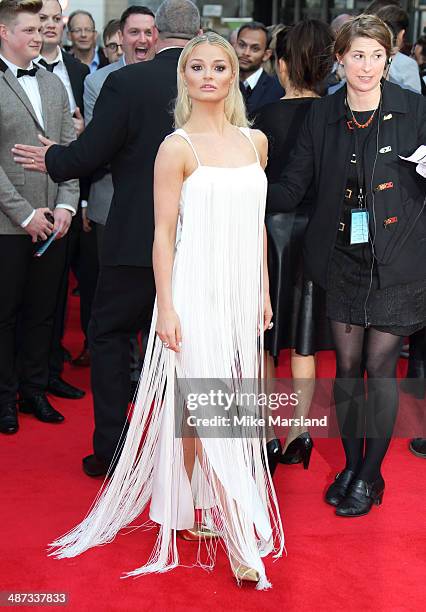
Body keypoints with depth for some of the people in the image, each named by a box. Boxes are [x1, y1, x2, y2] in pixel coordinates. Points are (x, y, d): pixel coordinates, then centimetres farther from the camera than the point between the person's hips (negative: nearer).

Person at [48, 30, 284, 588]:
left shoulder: (255, 141, 8)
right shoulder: (177, 147, -8)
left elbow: (256, 223, 13)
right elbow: (164, 232, -8)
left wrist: (264, 291, 12)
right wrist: (166, 308, -12)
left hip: (241, 290, 6)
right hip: (196, 290, -6)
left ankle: (194, 506, 27)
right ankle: (240, 536, 3)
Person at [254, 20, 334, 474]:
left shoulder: (268, 116, -11)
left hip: (274, 230, -3)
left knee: (265, 341, 8)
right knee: (304, 342, 14)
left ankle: (267, 436, 11)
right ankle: (298, 433, 20)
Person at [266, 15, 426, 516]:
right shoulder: (322, 115, 3)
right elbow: (291, 188, -1)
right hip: (342, 259, 3)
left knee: (380, 367, 2)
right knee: (347, 366, 10)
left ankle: (370, 475, 19)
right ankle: (351, 465, 28)